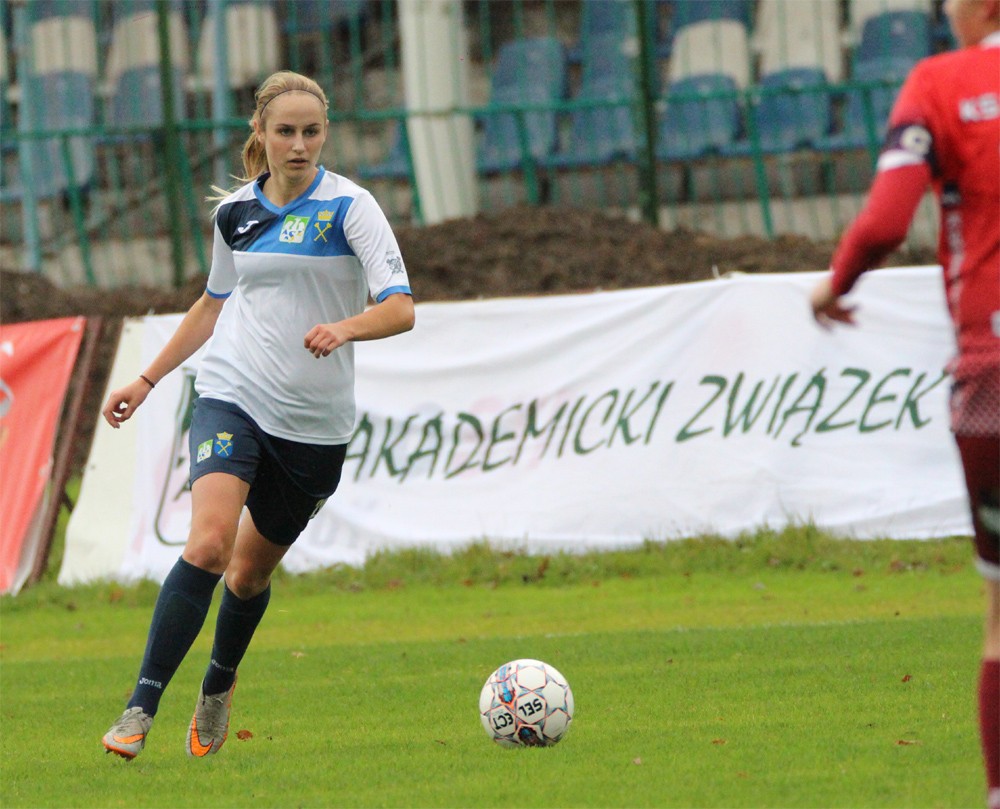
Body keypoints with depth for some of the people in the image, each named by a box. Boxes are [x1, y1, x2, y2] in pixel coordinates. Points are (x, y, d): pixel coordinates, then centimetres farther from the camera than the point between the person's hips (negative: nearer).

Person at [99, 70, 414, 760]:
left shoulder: (350, 206, -6)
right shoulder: (236, 212, 7)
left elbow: (400, 309, -15)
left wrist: (344, 328, -35)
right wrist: (148, 379, 23)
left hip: (314, 419, -1)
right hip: (232, 396, 1)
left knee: (252, 572, 11)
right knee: (209, 543, -22)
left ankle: (218, 687, 41)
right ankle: (141, 709, -22)